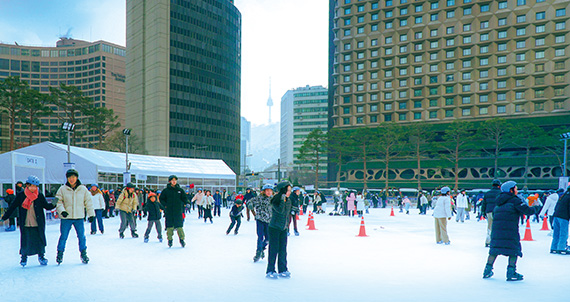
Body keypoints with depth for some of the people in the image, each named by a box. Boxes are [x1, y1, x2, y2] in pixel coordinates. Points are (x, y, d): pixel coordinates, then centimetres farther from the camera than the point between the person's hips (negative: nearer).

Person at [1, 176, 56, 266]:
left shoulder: (40, 196, 1)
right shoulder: (21, 195, -1)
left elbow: (47, 206, 2)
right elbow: (12, 207, 6)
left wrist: (54, 204, -17)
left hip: (38, 225, 0)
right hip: (25, 225, 0)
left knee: (40, 240, 4)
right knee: (25, 242, 4)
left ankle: (41, 256, 25)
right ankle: (24, 256, 29)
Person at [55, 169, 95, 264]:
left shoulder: (83, 189, 3)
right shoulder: (62, 189, -1)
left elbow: (89, 202, 9)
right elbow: (58, 202, 1)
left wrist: (91, 214, 7)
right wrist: (62, 211, -16)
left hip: (79, 218, 1)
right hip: (66, 218, -1)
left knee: (81, 236, 4)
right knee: (63, 237, 6)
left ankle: (83, 253, 18)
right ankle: (60, 253, 23)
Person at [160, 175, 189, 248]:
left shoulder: (180, 190, 6)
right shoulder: (166, 190, 2)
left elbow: (184, 198, 9)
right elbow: (161, 198, 9)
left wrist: (186, 202, -11)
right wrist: (165, 205, -4)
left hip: (178, 210, 1)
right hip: (169, 211, 0)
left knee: (179, 225, 1)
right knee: (170, 226, 3)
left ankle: (181, 239, 13)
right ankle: (170, 240, 16)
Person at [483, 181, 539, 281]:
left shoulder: (498, 202, 20)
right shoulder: (514, 200, -2)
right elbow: (527, 210, -5)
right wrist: (535, 209, 14)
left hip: (496, 228, 7)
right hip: (510, 229, -7)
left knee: (495, 248, 12)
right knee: (514, 250, 3)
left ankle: (487, 271, 13)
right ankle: (511, 273, 0)